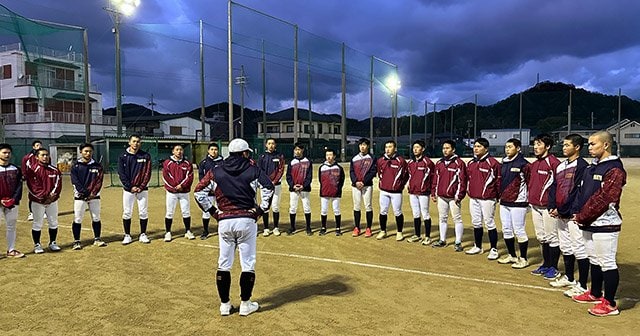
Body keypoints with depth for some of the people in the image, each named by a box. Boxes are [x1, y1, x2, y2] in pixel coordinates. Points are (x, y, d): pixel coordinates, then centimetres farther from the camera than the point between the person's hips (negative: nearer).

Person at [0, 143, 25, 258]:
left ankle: (11, 250, 17)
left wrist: (14, 199, -8)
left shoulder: (16, 169, 8)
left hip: (13, 203, 3)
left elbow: (19, 186, 5)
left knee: (11, 226, 9)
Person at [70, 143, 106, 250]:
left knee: (96, 218, 7)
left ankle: (97, 239, 18)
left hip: (94, 196, 2)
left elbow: (99, 181, 0)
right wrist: (84, 193, -17)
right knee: (77, 219, -1)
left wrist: (93, 193, -12)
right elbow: (75, 181, -7)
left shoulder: (97, 166, 5)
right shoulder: (76, 165, 0)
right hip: (80, 196, -2)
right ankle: (76, 241, 8)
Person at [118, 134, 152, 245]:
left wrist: (141, 187, -11)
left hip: (142, 189, 0)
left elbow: (147, 173, -1)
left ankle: (143, 235, 14)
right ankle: (127, 235, 13)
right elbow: (121, 174, -2)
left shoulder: (145, 156, 2)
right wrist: (130, 187, -11)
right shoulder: (123, 156, 2)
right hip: (128, 189, 0)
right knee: (127, 213, 2)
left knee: (143, 212, 3)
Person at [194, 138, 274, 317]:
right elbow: (269, 187, -13)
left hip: (224, 221, 3)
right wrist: (261, 209, -3)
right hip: (247, 220, -2)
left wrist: (212, 211, 8)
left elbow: (199, 192, 3)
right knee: (248, 264, 8)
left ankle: (225, 305, 20)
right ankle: (245, 304, 14)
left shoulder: (216, 172, 8)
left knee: (224, 263, 13)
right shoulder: (253, 170, 1)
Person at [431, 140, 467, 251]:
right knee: (442, 218, 13)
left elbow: (462, 180, -10)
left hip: (453, 197, -6)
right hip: (441, 196, 6)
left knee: (457, 219, -1)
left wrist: (459, 196, -14)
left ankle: (458, 243, 7)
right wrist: (433, 193, 12)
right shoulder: (439, 163, 12)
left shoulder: (459, 163, -7)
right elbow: (435, 179, 16)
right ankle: (442, 240, 24)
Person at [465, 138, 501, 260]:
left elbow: (498, 180, -8)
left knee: (489, 223, -1)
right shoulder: (471, 163, 13)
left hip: (487, 198, -7)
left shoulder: (492, 162, -9)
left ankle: (494, 249, 9)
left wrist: (499, 196, -8)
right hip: (473, 198, 7)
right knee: (476, 223, 14)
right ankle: (478, 247, 27)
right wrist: (469, 191, 14)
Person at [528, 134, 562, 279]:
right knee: (541, 237, 17)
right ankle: (546, 264, 28)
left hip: (548, 206, -9)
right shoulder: (534, 164, 14)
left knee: (552, 237, 1)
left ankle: (553, 268, 12)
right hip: (535, 206, 9)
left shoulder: (553, 163, -13)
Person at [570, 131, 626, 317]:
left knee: (607, 263, -1)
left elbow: (603, 199, -21)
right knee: (594, 260, 19)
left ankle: (610, 304, 8)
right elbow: (581, 192, 16)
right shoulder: (591, 168, 14)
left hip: (605, 224, -9)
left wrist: (582, 216, -16)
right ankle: (595, 294, 33)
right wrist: (576, 212, 3)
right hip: (588, 223, 9)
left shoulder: (614, 170, -15)